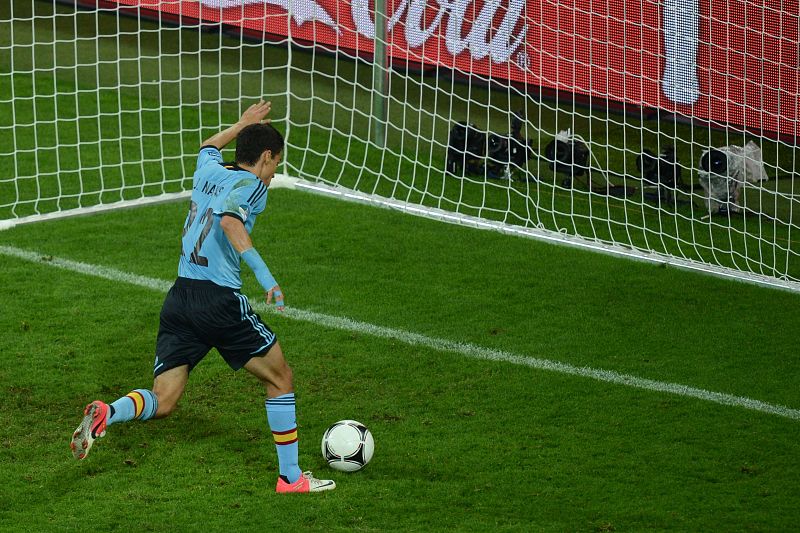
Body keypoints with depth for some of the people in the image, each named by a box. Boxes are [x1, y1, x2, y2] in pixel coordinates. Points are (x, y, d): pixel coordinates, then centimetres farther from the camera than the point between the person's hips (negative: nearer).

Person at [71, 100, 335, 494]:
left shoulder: (208, 171, 16)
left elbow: (208, 147, 42)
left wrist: (242, 124, 56)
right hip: (220, 299, -7)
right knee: (279, 378, 12)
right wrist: (264, 275, -32)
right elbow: (229, 219, -26)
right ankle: (291, 478, 16)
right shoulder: (251, 184, -5)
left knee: (162, 403, 4)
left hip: (179, 298, 7)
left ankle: (105, 414, -27)